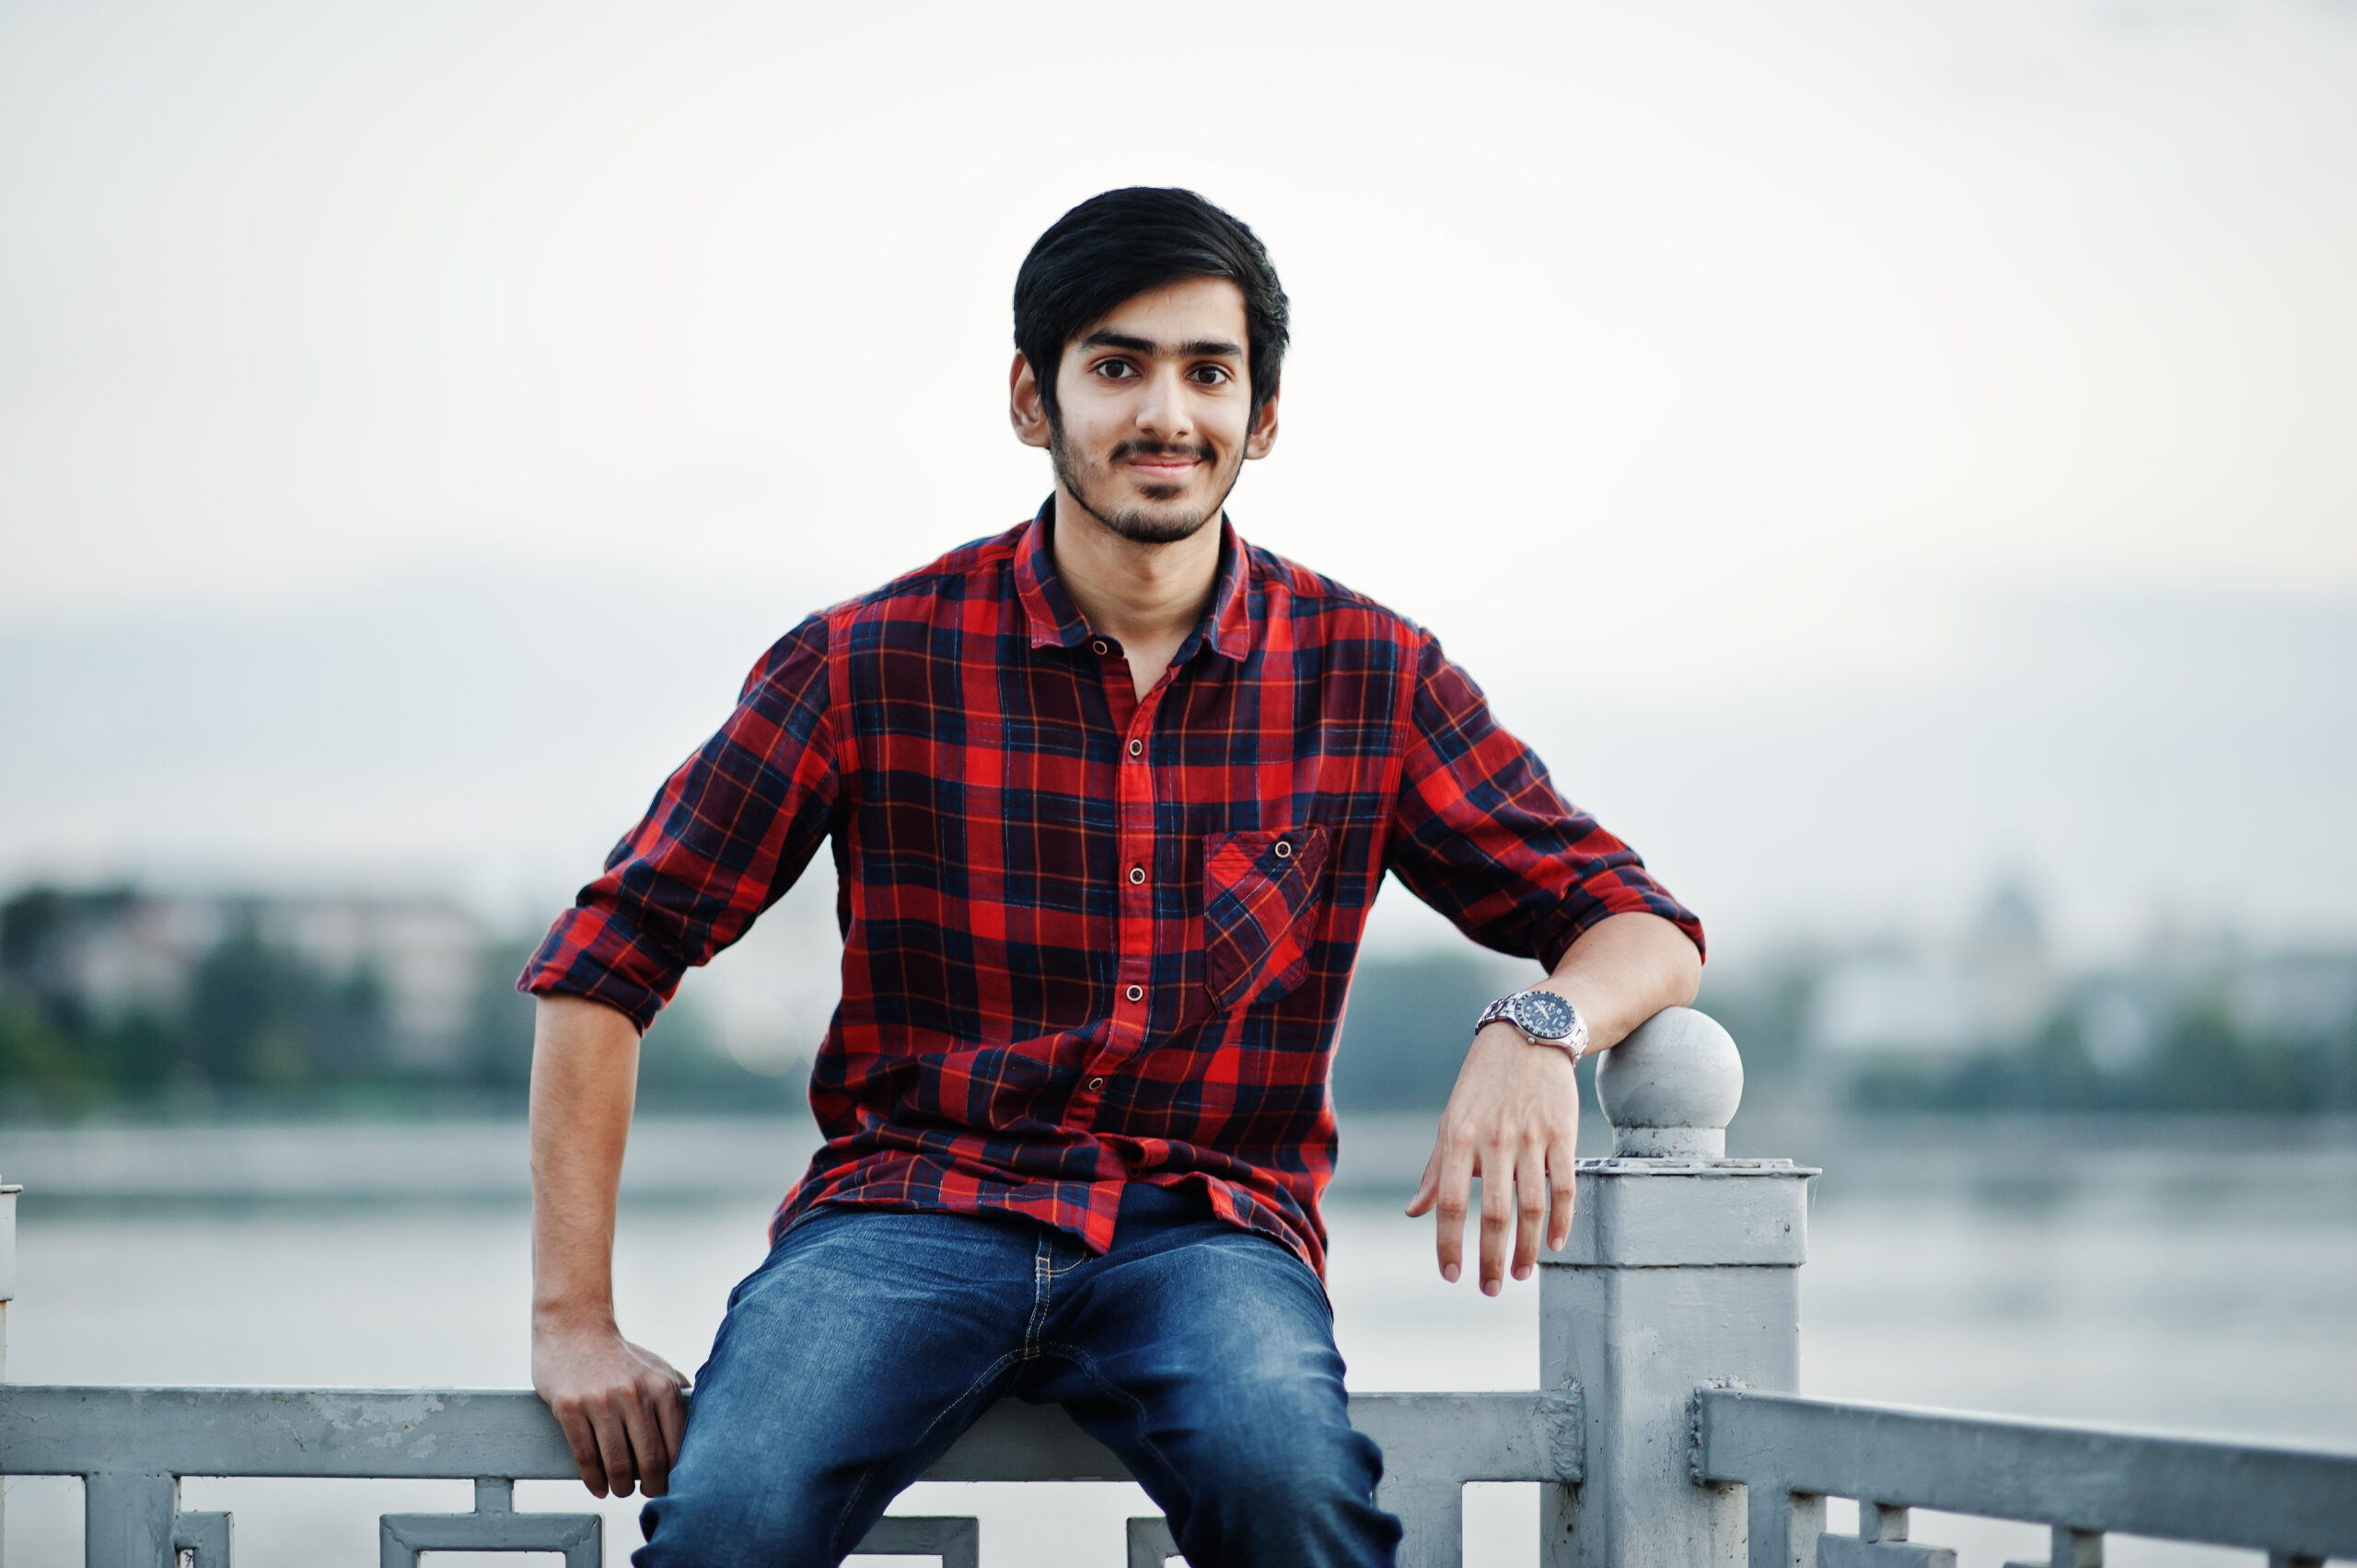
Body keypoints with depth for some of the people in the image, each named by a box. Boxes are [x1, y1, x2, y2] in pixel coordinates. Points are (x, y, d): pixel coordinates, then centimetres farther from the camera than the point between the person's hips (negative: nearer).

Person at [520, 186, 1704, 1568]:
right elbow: (606, 962, 6)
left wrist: (1538, 1029, -17)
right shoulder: (873, 664, 2)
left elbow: (1638, 925, 8)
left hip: (1203, 1231, 1)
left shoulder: (1367, 677, 5)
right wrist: (574, 1319, -2)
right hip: (911, 1209, -1)